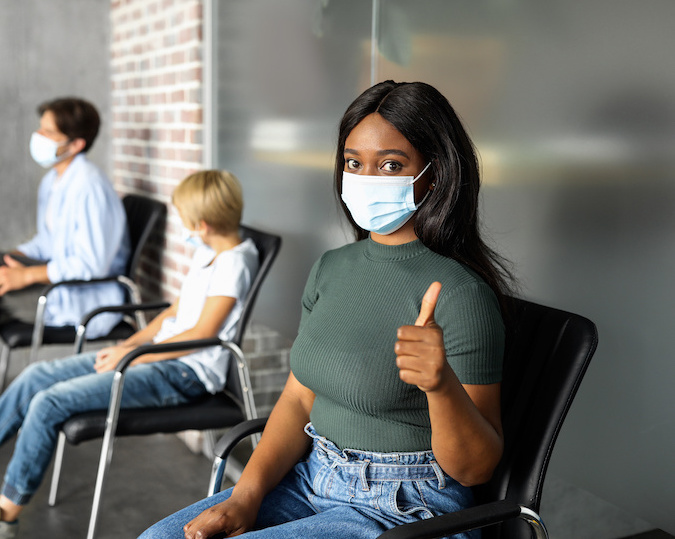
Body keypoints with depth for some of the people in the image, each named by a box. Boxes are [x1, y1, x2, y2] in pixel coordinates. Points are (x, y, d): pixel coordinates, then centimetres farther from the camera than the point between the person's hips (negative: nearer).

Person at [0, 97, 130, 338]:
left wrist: (26, 275, -23)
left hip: (91, 298, -10)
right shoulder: (52, 180, 11)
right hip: (58, 277, 10)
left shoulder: (89, 185, -20)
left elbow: (91, 265, -24)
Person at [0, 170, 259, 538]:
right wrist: (125, 345, 7)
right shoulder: (207, 253, 14)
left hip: (184, 373, -10)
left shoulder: (234, 261, -15)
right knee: (35, 377, 5)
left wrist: (133, 356, -12)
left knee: (49, 403, -16)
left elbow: (201, 333, -18)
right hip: (160, 354, 10)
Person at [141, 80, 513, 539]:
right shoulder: (332, 268, 5)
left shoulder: (459, 293, -18)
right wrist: (247, 494, -6)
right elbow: (299, 399, 8)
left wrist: (443, 385, -36)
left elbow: (475, 469, -16)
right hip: (313, 480, 7)